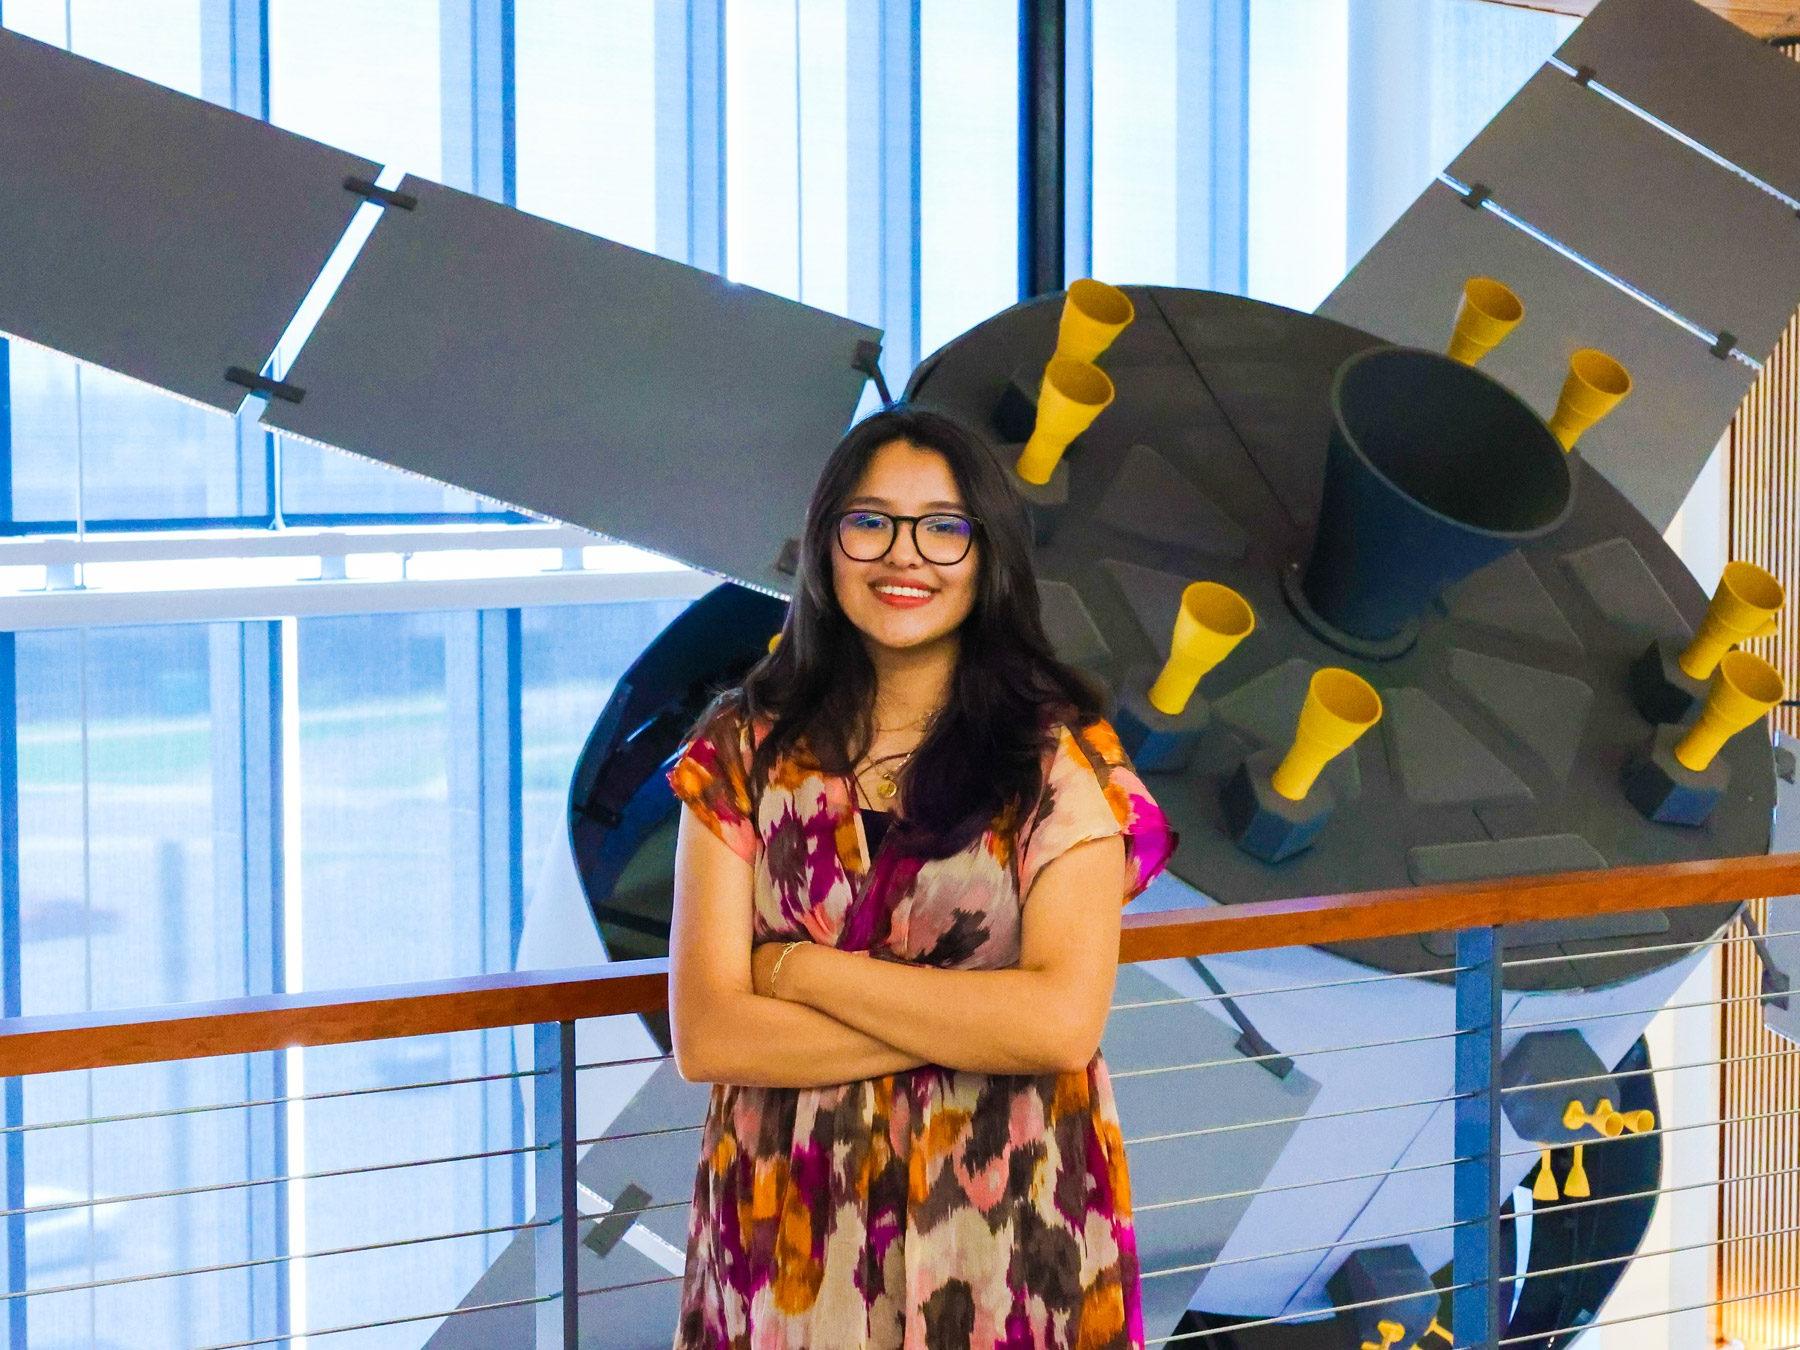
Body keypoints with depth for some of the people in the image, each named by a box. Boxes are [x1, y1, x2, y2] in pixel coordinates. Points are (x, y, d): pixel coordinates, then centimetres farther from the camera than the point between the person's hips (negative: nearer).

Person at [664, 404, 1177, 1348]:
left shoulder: (1061, 753, -5)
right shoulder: (744, 750, -2)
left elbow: (1064, 1021, -17)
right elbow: (705, 1036, -10)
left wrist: (805, 971, -13)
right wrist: (970, 1026, -16)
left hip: (1005, 1228, -1)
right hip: (792, 1232, 1)